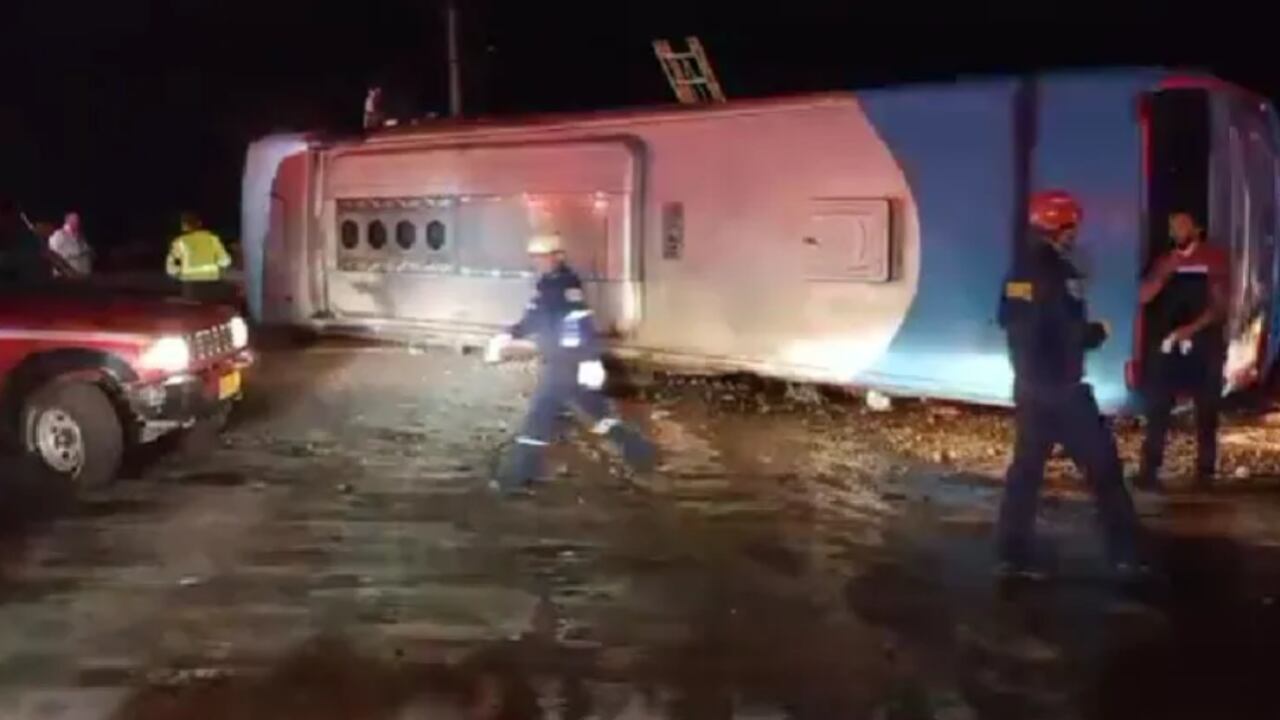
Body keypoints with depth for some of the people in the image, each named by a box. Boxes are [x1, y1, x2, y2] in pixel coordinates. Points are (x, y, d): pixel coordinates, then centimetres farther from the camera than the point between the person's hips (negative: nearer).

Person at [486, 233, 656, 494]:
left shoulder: (567, 284, -18)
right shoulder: (547, 284, 12)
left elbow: (582, 324, -25)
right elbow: (534, 319, 21)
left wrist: (590, 361, -30)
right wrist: (507, 336, 12)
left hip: (568, 362, -10)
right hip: (559, 361, 10)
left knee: (540, 415, -7)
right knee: (597, 408, 16)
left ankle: (516, 477, -2)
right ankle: (639, 451, 25)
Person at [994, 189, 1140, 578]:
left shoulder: (1019, 270, 10)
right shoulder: (1057, 272, -17)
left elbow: (1008, 320, 21)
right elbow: (1070, 332, -20)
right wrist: (1098, 331, 1)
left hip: (1028, 385, 8)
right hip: (1061, 387, -8)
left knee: (1026, 466, 9)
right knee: (1103, 464, 2)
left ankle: (1012, 554, 8)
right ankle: (1125, 552, 7)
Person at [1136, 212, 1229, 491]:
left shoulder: (1214, 258, 1)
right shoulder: (1164, 261, 11)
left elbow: (1219, 305, -5)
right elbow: (1144, 297, 1)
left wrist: (1191, 328, -17)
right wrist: (1164, 274, -13)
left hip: (1204, 346, -2)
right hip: (1167, 346, 3)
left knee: (1206, 412, 5)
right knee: (1157, 410, -2)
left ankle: (1205, 471, 15)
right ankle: (1149, 471, -1)